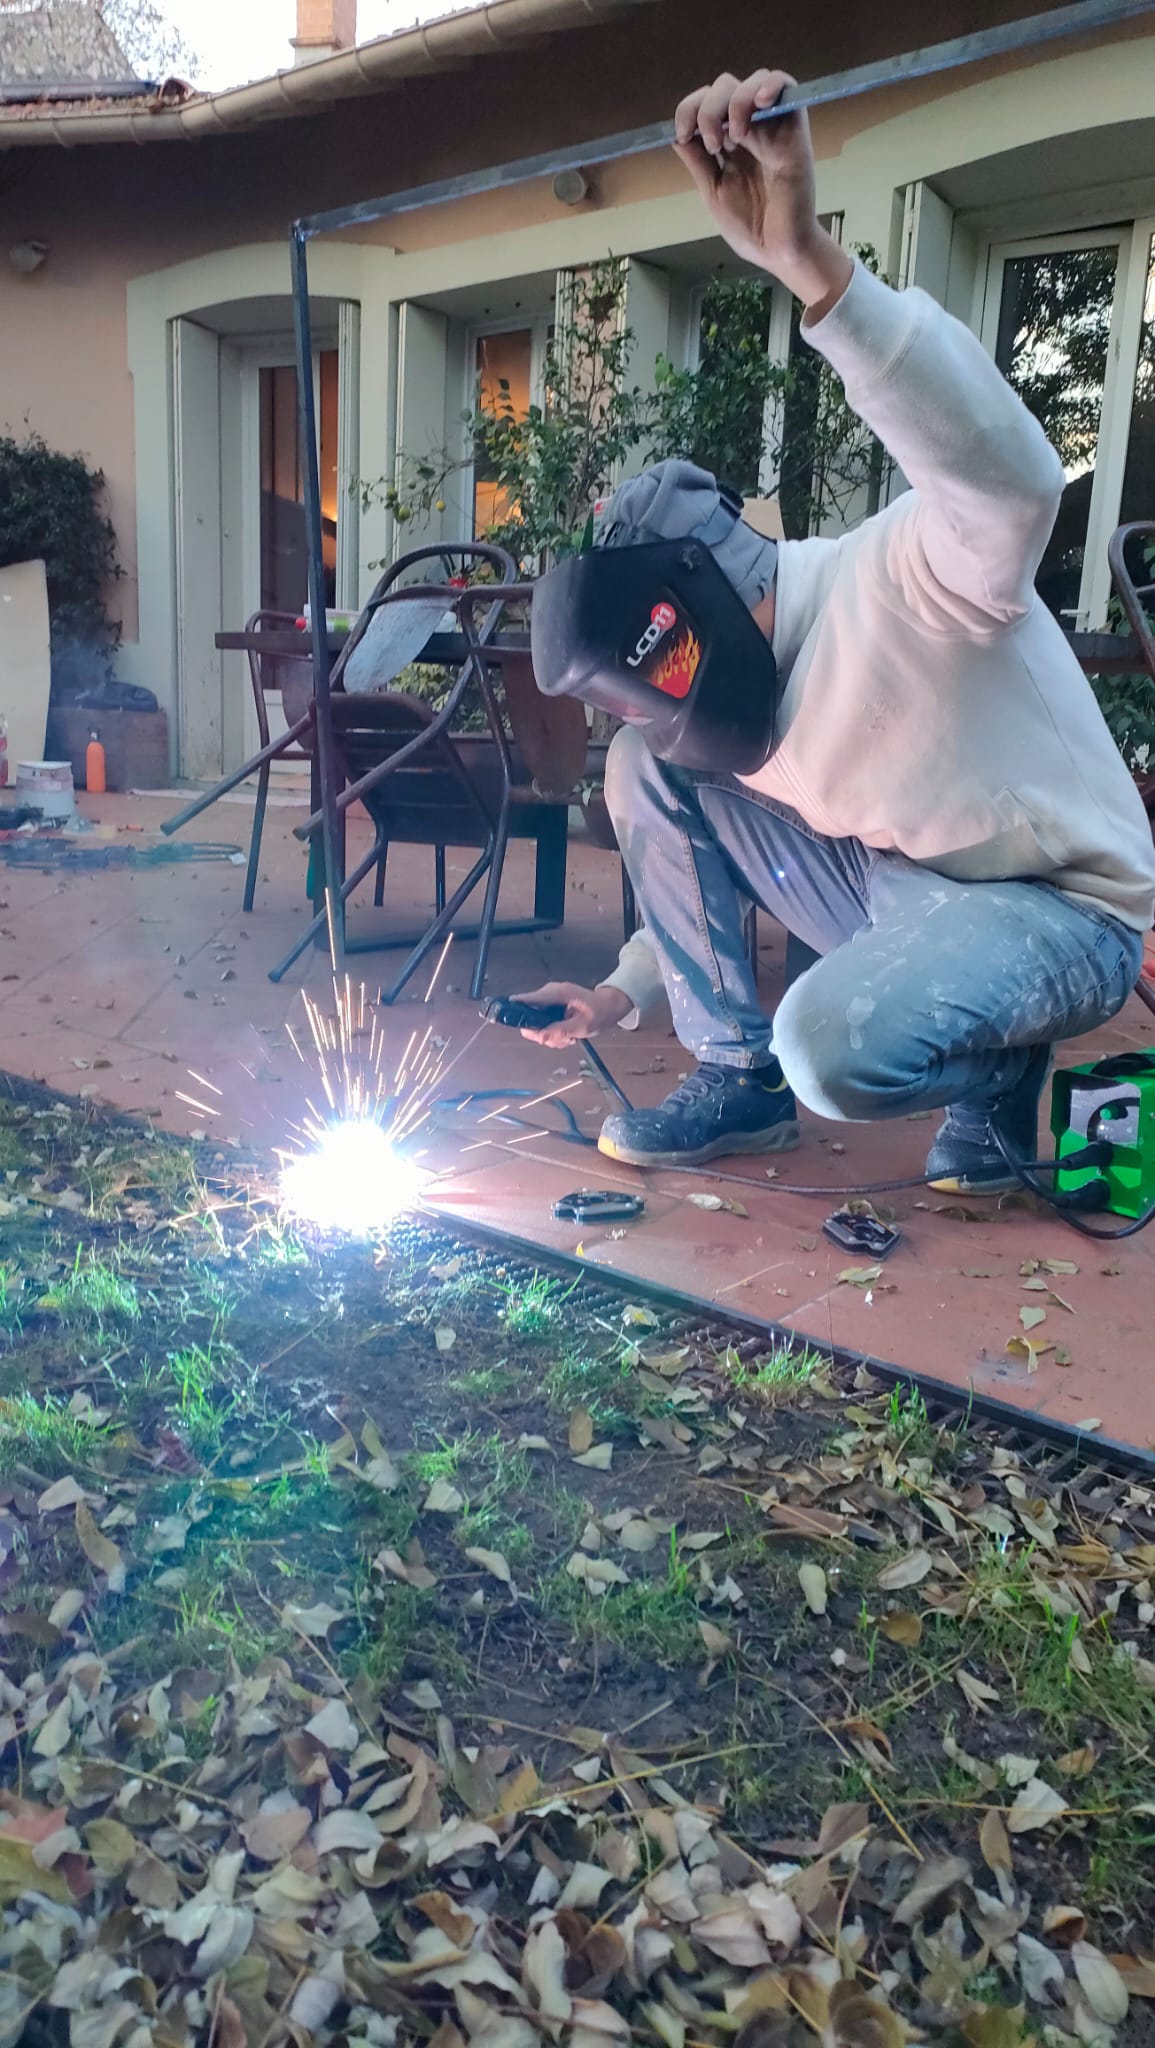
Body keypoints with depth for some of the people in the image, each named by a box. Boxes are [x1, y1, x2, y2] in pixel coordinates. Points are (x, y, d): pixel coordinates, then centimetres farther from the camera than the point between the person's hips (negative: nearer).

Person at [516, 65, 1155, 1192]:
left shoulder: (908, 574, -23)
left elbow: (1014, 482, -48)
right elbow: (707, 852, 14)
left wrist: (809, 260, -57)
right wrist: (625, 990, 3)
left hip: (1057, 910, -7)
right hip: (887, 882, 8)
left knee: (833, 1044, -36)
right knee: (645, 765, -6)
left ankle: (997, 1068, 0)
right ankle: (735, 1074, 4)